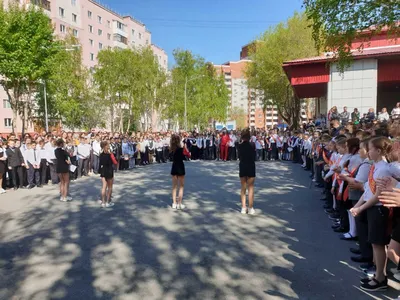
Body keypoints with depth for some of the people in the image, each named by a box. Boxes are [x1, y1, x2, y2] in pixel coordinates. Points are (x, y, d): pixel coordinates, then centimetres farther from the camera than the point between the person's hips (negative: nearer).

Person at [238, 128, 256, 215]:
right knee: (250, 188, 4)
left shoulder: (240, 146, -4)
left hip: (242, 167, 2)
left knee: (243, 188, 11)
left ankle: (243, 208, 11)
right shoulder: (252, 145, -10)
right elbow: (254, 157, -1)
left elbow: (239, 157, 4)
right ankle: (250, 208, 5)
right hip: (251, 167, -2)